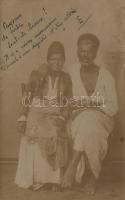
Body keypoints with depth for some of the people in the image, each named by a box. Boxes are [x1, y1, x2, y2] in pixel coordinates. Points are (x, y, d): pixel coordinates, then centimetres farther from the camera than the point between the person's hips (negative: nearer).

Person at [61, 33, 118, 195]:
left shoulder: (106, 76, -3)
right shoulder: (72, 71, 1)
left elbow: (113, 107, -5)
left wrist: (91, 106, -20)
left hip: (101, 120, -1)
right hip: (77, 119, 2)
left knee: (88, 119, -36)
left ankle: (73, 166, -27)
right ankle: (91, 178, -12)